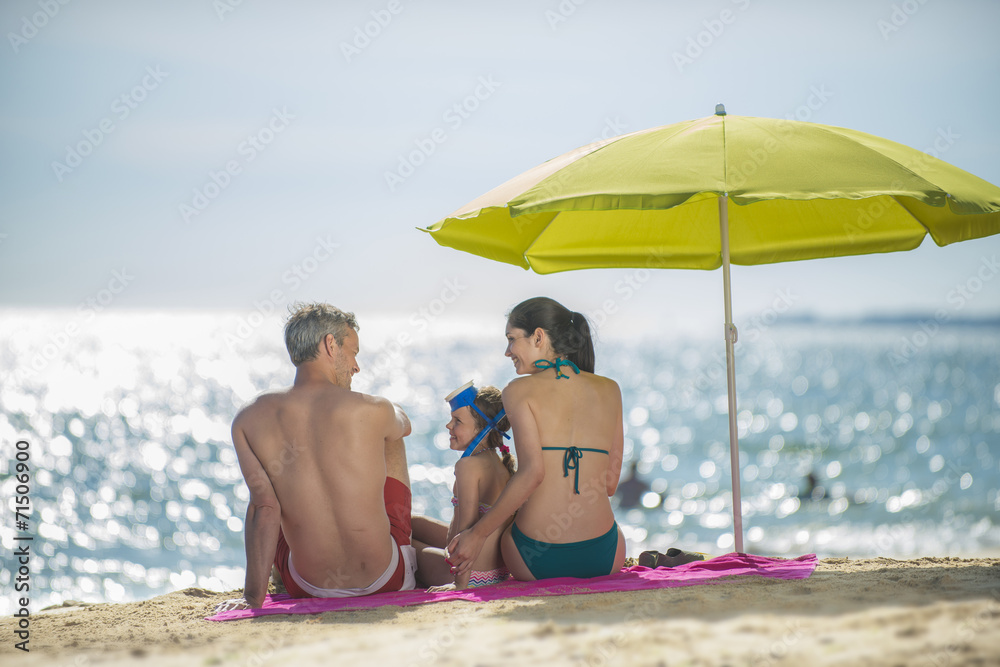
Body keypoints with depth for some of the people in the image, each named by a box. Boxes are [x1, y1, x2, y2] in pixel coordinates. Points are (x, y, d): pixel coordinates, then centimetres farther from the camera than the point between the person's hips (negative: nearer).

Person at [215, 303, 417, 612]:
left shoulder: (248, 421, -12)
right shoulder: (372, 410, -15)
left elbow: (264, 506, -16)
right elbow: (404, 425, 9)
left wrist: (253, 597, -12)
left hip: (308, 588, 1)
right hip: (388, 582, -1)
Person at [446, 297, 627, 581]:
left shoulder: (519, 391, -3)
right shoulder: (609, 390, 7)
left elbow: (532, 472, -15)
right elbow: (610, 483, 7)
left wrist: (479, 533, -10)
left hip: (537, 559, -3)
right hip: (604, 558, 3)